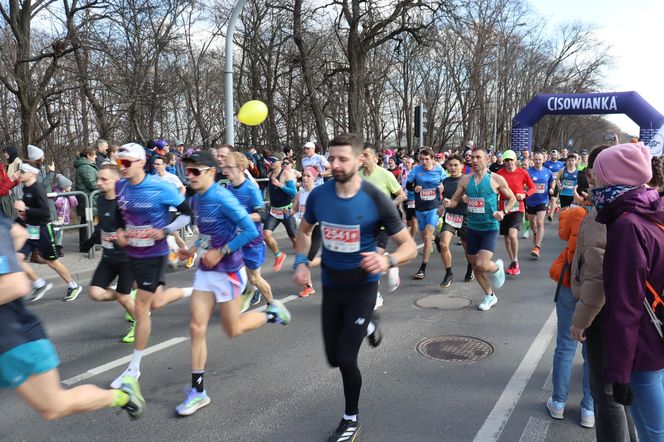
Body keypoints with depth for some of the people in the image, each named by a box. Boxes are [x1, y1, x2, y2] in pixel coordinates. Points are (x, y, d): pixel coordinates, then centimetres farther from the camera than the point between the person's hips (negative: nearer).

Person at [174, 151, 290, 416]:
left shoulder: (223, 198, -20)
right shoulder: (196, 200, 5)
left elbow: (251, 231, -24)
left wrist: (221, 252, -21)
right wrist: (193, 249, 5)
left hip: (228, 271, -7)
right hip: (205, 271, 7)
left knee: (232, 330, 7)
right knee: (197, 328, 3)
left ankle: (272, 313, 33)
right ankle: (198, 391, 14)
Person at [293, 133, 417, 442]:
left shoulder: (376, 200, -20)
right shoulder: (318, 195, -10)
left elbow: (409, 246, -15)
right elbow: (304, 230, 10)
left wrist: (388, 261, -36)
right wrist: (301, 263, -6)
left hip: (362, 286, -4)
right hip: (330, 284, 4)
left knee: (346, 358, -8)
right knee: (334, 358, 15)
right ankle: (367, 326, 49)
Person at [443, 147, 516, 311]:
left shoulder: (496, 179, -7)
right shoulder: (465, 179, 2)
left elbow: (512, 199, 3)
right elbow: (455, 200, 8)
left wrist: (503, 212, -15)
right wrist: (449, 203, -15)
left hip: (490, 227, -4)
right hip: (472, 228, 5)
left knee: (482, 264, -20)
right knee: (475, 266, 11)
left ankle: (497, 268, 16)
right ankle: (489, 296, 33)